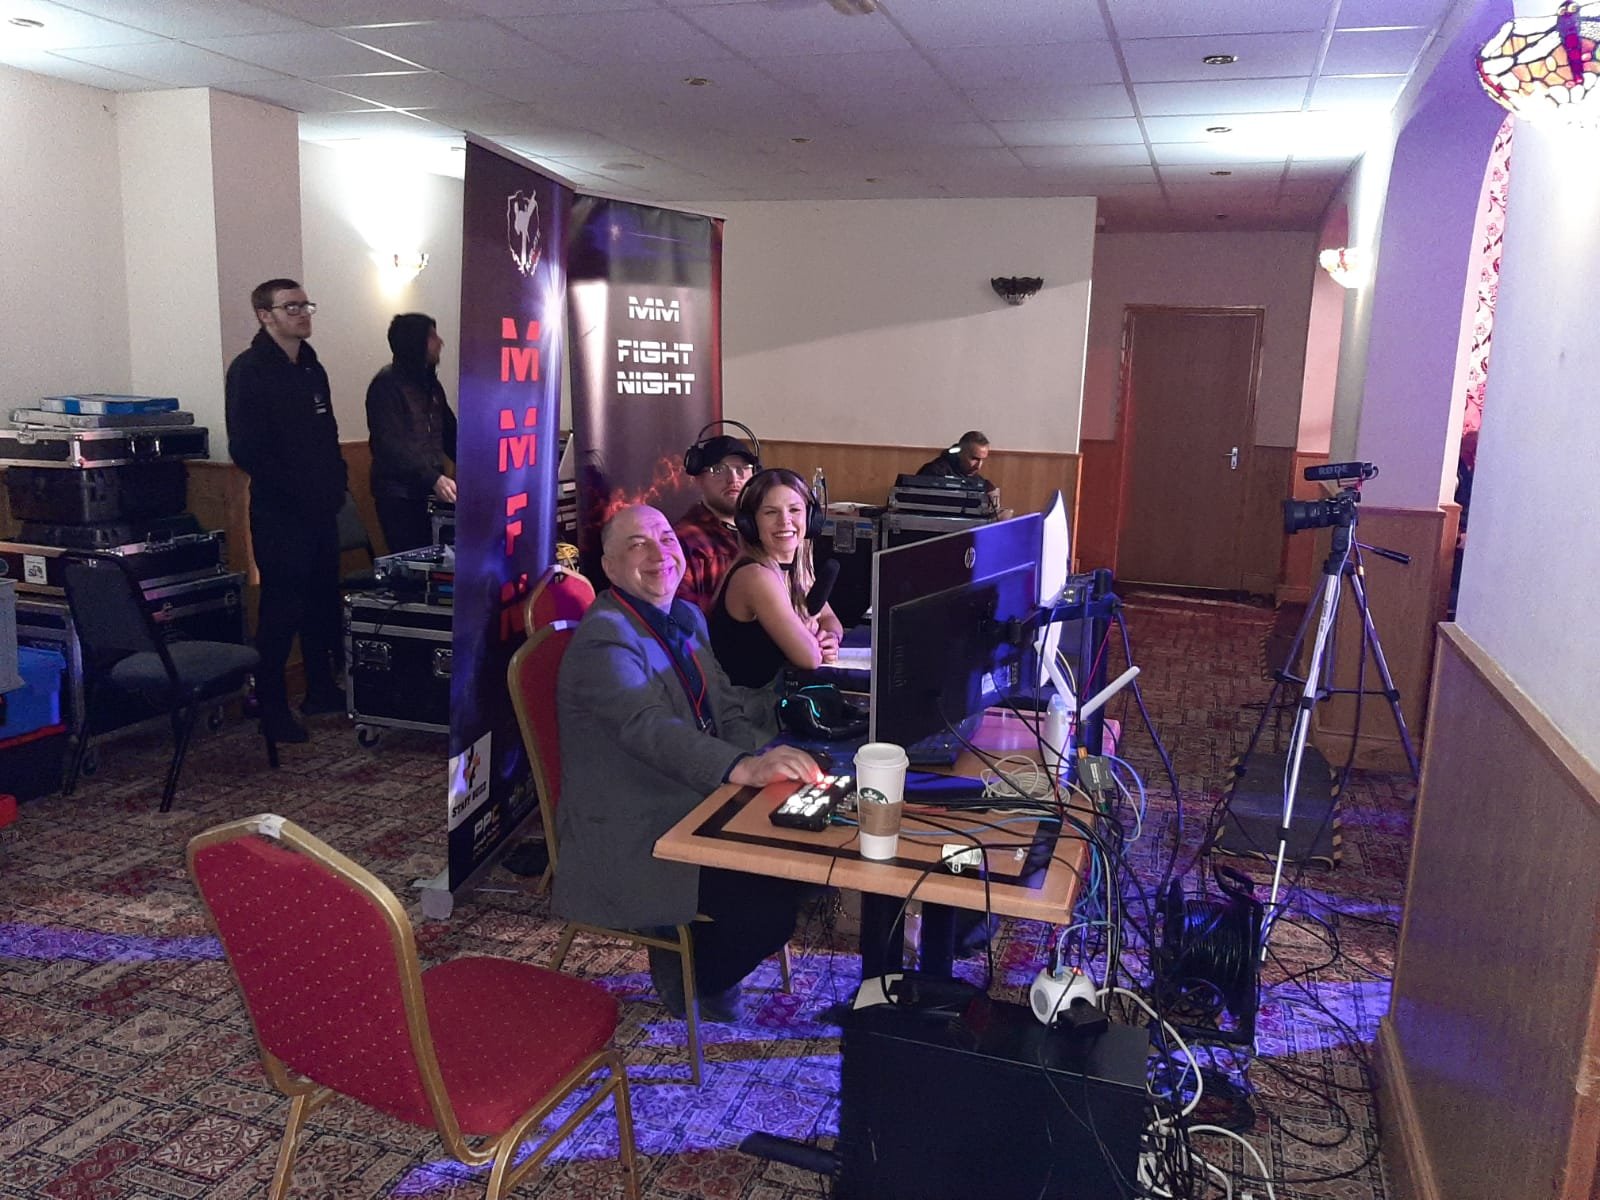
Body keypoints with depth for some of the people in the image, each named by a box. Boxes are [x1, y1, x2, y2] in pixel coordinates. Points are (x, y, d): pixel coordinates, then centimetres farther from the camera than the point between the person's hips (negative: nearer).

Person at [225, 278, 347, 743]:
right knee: (281, 610, -2)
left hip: (321, 510, 8)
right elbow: (247, 449, -18)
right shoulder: (249, 371, -10)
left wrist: (335, 483, 7)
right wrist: (296, 489, -18)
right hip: (279, 514, -8)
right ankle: (272, 708, 8)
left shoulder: (311, 369, 15)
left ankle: (321, 689, 29)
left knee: (323, 602, 15)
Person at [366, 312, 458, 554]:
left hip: (431, 492, 7)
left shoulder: (430, 383, 13)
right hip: (400, 496, -7)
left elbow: (449, 433, 16)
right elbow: (391, 445, -20)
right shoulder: (386, 385, -10)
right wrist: (433, 478, -30)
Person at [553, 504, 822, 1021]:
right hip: (633, 840, -9)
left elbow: (725, 714, 9)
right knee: (770, 907, -19)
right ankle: (684, 974, 11)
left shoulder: (687, 618, 11)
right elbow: (649, 726, -35)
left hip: (695, 808, 9)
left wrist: (767, 760, -13)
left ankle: (699, 954, 17)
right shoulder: (604, 638, -18)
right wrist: (745, 768, -49)